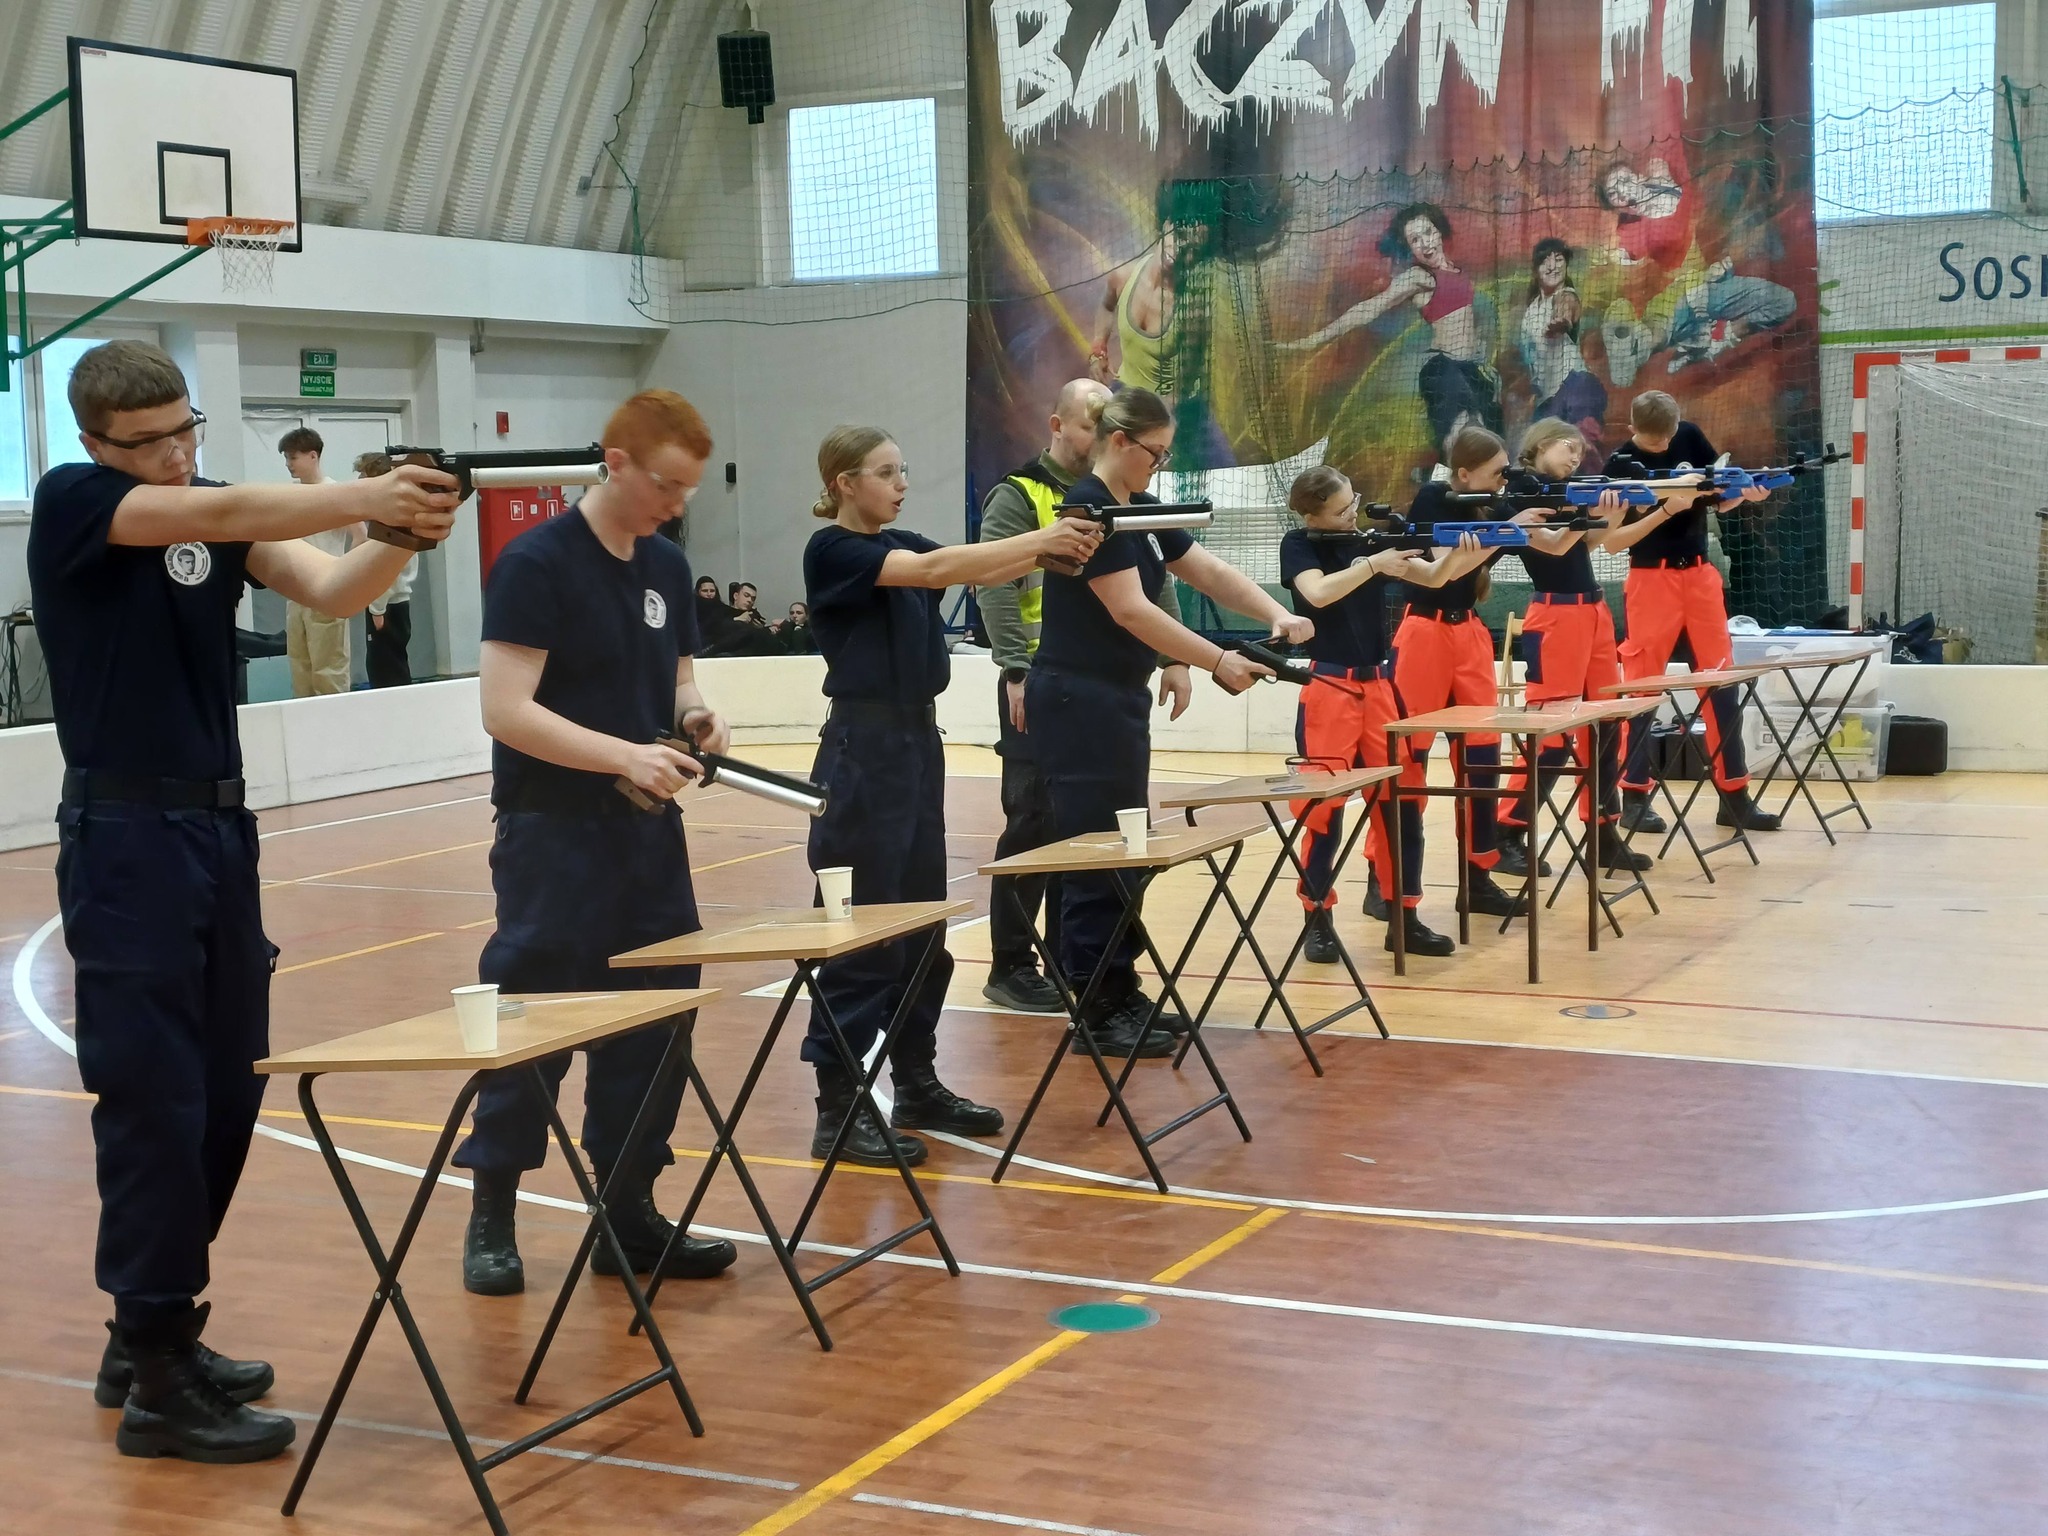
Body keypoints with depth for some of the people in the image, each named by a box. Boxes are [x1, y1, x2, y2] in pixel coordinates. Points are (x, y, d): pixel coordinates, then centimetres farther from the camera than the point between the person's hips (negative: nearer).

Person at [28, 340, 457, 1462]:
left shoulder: (218, 514, 10)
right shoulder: (69, 503, -7)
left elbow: (328, 589, -6)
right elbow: (218, 513, -25)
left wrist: (402, 533, -26)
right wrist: (362, 496, -33)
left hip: (219, 827, 7)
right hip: (124, 837, -7)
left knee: (226, 1097, 10)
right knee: (154, 1105, -7)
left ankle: (148, 1338, 24)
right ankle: (158, 1389, 0)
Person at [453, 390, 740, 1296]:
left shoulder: (668, 567, 9)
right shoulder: (536, 563, -13)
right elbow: (506, 710, -19)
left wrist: (693, 715, -4)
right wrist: (625, 755, -26)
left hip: (647, 830, 7)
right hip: (553, 835, -7)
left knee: (654, 1023, 9)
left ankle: (629, 1212, 20)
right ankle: (491, 1221, 12)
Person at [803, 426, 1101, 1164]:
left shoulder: (902, 543, 13)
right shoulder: (831, 551, -11)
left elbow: (978, 572, 2)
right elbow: (932, 570, -23)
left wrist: (1051, 549, -17)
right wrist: (1039, 539, -25)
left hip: (918, 740, 9)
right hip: (863, 747, -9)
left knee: (923, 925, 13)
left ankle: (917, 1085, 23)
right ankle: (837, 1109, -1)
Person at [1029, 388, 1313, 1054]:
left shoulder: (1142, 510, 13)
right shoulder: (1088, 507, -17)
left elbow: (1209, 571, 11)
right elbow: (1130, 610, -22)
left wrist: (1277, 614, -5)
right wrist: (1217, 661, -22)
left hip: (1120, 699, 10)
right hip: (1077, 702, -10)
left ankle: (1121, 993, 20)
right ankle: (1096, 1012, 0)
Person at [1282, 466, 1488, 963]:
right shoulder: (1300, 545, -5)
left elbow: (1431, 577, 1)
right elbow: (1318, 593, -23)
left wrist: (1456, 557, -19)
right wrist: (1373, 565, -21)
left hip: (1378, 685, 5)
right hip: (1327, 689, -5)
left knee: (1402, 800, 5)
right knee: (1323, 806, -4)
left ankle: (1405, 918, 13)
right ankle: (1317, 921, 6)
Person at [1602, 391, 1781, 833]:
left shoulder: (1690, 437, 2)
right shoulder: (1621, 465, -10)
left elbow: (1719, 498, 11)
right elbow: (1612, 540, -13)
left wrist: (1746, 493, -10)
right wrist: (1665, 510, -22)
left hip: (1700, 573, 5)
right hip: (1651, 580, -5)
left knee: (1724, 683, 6)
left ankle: (1734, 797, 13)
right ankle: (1634, 798, 6)